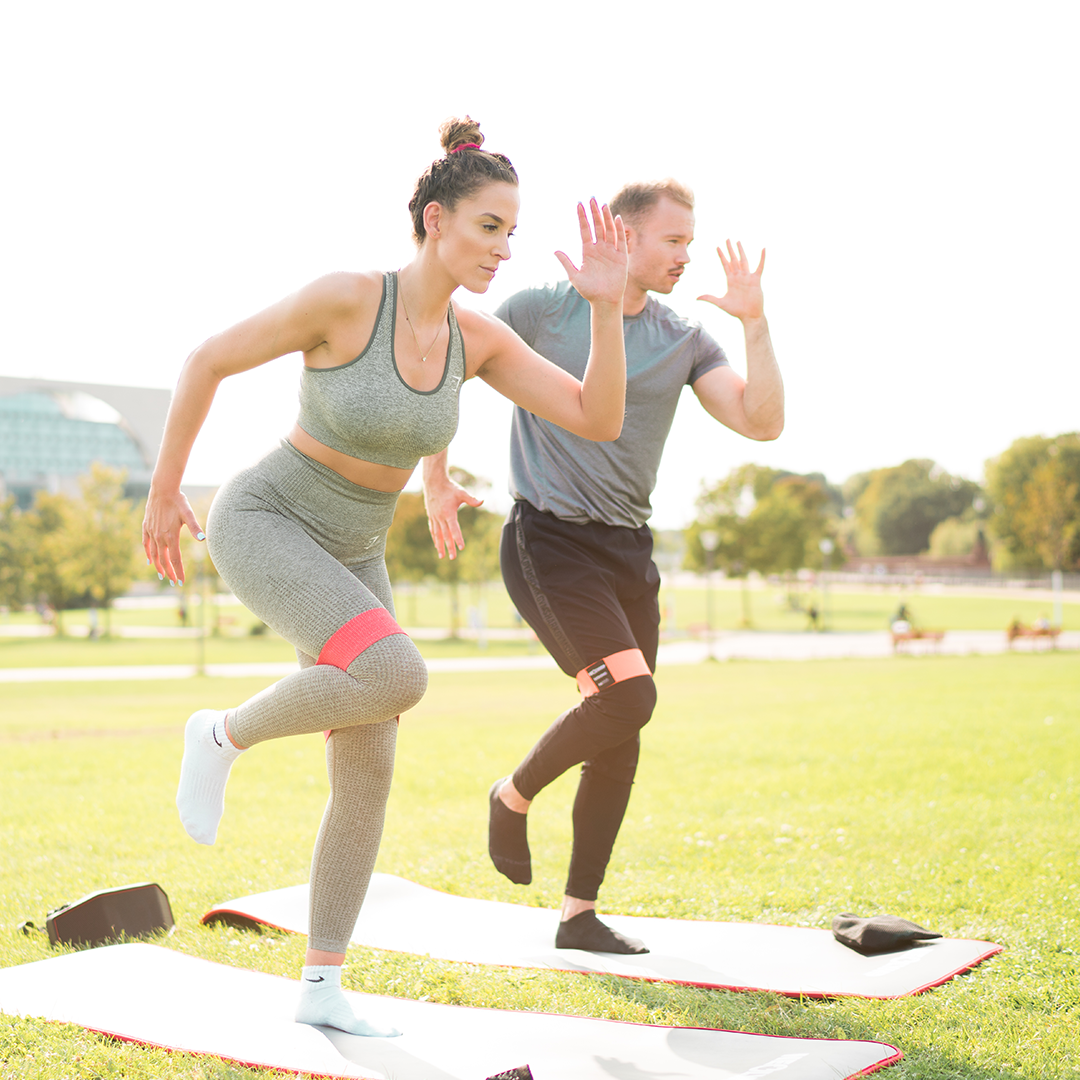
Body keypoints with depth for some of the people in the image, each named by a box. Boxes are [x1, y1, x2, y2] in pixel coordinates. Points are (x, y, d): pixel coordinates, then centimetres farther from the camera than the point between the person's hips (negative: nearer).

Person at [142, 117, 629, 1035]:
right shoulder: (343, 297, -23)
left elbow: (599, 421, -10)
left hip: (346, 554, 6)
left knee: (369, 776, -1)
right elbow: (207, 361, -11)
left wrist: (608, 305, -23)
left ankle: (322, 988, 11)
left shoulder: (480, 338, -5)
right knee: (398, 678, -31)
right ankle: (227, 733, -5)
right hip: (263, 524, -6)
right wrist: (163, 493, -4)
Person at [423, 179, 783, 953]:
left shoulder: (684, 341, 9)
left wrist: (754, 323, -10)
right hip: (549, 541, -6)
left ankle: (580, 915, 17)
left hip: (629, 551, 6)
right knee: (628, 696, -22)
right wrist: (436, 482, 4)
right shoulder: (541, 310, -4)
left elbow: (762, 423, -1)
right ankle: (514, 795, 6)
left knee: (621, 737, 4)